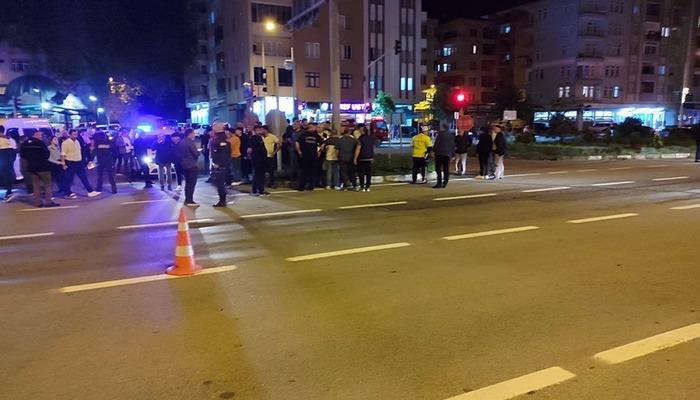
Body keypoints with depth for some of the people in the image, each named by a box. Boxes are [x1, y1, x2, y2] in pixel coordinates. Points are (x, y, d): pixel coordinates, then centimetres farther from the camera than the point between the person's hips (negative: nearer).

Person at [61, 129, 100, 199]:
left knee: (84, 177, 4)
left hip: (79, 163, 7)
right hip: (70, 163, -7)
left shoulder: (77, 142, 11)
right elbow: (63, 154, -14)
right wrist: (64, 164, -19)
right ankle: (69, 194, 14)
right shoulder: (65, 143, -11)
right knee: (69, 179, 4)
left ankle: (90, 192, 4)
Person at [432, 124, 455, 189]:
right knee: (446, 169, 9)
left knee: (438, 169, -7)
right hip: (448, 154, 6)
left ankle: (439, 183, -15)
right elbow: (453, 146, 17)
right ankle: (445, 183, 8)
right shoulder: (451, 136, 16)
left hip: (439, 153, -6)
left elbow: (436, 143, -10)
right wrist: (452, 155, 20)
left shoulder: (440, 134, -2)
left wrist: (434, 150, -4)